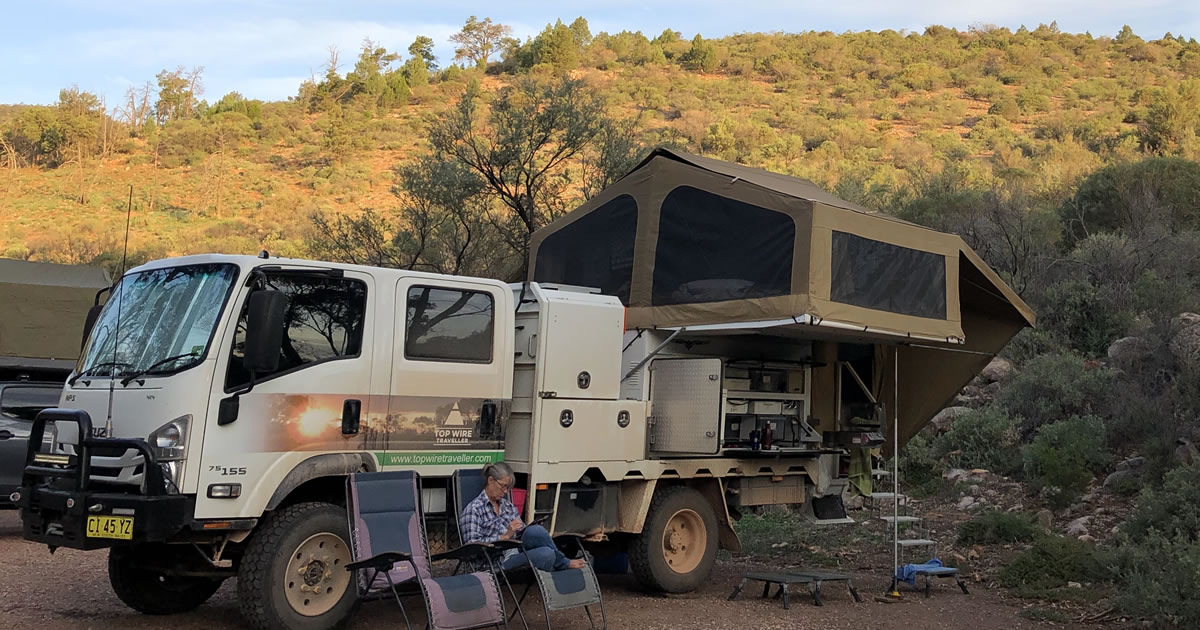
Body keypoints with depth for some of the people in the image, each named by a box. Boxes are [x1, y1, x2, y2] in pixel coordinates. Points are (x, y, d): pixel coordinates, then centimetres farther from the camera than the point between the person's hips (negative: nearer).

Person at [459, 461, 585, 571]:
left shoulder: (508, 505, 23)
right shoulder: (474, 509, 0)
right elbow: (473, 545, -9)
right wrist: (505, 536, -15)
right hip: (501, 561, -7)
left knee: (536, 530, -29)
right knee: (547, 554, -33)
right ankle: (564, 564, -5)